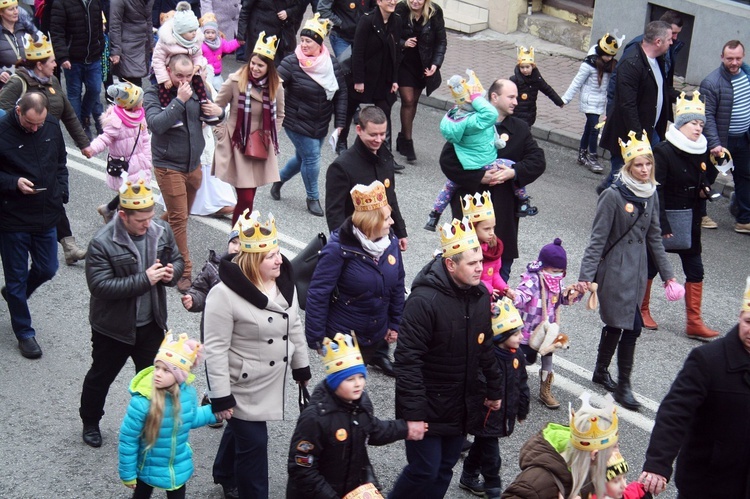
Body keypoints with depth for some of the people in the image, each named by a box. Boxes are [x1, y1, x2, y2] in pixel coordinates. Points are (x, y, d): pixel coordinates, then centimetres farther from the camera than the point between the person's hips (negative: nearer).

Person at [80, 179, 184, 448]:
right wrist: (145, 279, -32)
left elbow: (177, 259, 8)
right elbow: (101, 286, -29)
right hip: (113, 327, -4)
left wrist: (172, 272, -18)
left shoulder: (161, 231, -8)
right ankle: (90, 423, 40)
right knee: (101, 376, 17)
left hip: (151, 323, 4)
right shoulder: (102, 243, -25)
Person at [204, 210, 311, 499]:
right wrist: (221, 397, -22)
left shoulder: (283, 282, -4)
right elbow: (216, 349, -23)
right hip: (242, 385, -8)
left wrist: (301, 367, 15)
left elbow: (294, 328, 9)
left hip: (272, 380, 8)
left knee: (240, 428, 28)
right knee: (253, 441, 1)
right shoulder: (225, 294, -27)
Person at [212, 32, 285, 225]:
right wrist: (221, 132, -3)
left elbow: (279, 114, 17)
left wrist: (271, 135, 8)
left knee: (249, 195, 10)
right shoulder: (235, 82, -13)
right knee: (245, 198, -9)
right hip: (236, 145, -4)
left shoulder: (276, 86, -1)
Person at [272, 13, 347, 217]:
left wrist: (339, 123, 0)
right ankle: (312, 198, 15)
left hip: (321, 124, 5)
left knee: (303, 157, 17)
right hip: (297, 123, -5)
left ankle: (279, 178, 45)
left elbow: (341, 93, 3)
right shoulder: (292, 63, -17)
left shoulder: (331, 63, -4)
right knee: (312, 158, -6)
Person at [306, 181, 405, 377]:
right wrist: (316, 338, -17)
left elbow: (397, 285, 8)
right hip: (342, 339, -5)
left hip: (376, 336, 5)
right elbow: (318, 293, -19)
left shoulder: (391, 242, -5)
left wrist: (395, 324, 13)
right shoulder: (339, 249, -23)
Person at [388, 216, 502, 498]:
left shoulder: (480, 295, 1)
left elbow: (484, 346, 13)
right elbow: (407, 360, -23)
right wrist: (413, 412, -23)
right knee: (425, 469, -3)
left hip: (460, 406, 7)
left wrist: (494, 389, 17)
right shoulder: (424, 300, -23)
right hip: (427, 406, -7)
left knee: (445, 468, 14)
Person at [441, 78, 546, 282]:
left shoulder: (520, 129, 8)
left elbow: (538, 161, 2)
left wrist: (514, 172, -15)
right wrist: (479, 177, -18)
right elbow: (447, 160, -11)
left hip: (504, 210, 3)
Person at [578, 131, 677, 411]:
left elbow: (654, 237, 13)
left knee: (616, 323, 16)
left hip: (637, 270, 6)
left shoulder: (651, 194, 5)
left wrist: (667, 274, 14)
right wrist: (586, 275, -19)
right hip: (615, 269, -6)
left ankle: (601, 372, 33)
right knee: (632, 326, -9)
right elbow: (598, 239, -14)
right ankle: (623, 386, 4)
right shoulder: (613, 195, -15)